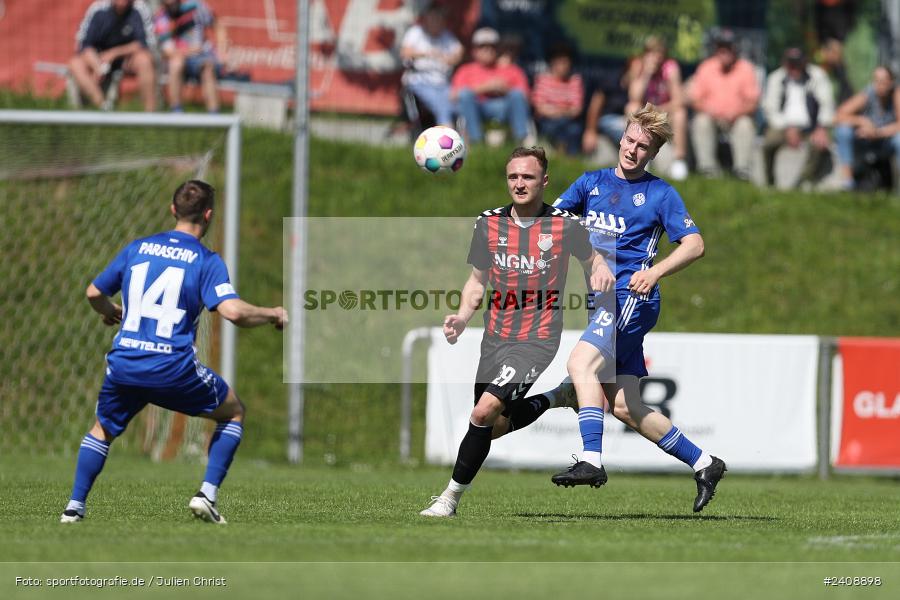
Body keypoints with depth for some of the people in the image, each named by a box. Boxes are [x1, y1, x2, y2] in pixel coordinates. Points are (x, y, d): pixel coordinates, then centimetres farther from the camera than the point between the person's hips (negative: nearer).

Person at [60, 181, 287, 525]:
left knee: (103, 429, 27)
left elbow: (94, 293, 19)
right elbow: (233, 311, -15)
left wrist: (111, 313, 41)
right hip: (173, 368, -3)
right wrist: (273, 314, 3)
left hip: (124, 364, 4)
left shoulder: (137, 248, 12)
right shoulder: (206, 260, -2)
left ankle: (74, 506, 14)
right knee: (233, 414, 19)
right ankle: (207, 494, 6)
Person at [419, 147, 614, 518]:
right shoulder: (488, 223, 4)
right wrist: (463, 316, -4)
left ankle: (451, 497, -10)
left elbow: (592, 258, 13)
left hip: (538, 340, -5)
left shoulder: (565, 225, -5)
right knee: (496, 427, 11)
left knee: (485, 412, -22)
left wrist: (602, 269, -12)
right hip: (495, 340, 6)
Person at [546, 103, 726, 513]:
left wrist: (655, 273, -19)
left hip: (632, 298, -7)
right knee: (625, 408, 5)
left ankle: (591, 461, -34)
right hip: (602, 301, 7)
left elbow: (694, 244, -4)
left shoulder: (660, 194, 1)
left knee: (581, 363, -28)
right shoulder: (592, 183, 16)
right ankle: (704, 464, 16)